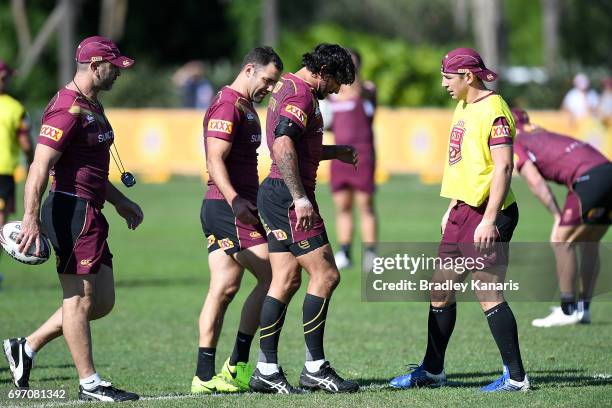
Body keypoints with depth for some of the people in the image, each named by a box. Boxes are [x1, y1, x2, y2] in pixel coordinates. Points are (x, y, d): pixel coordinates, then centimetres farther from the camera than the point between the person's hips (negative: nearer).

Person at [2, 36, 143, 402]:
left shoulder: (92, 106, 18)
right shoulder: (68, 108, -15)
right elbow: (41, 165, -22)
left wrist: (120, 200, 32)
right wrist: (31, 217, -29)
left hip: (90, 214, 10)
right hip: (71, 210, -10)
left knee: (102, 302, 10)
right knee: (80, 298, -5)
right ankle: (89, 384, 0)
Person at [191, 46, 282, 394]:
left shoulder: (246, 106, 21)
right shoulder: (228, 106, -12)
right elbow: (215, 161, -21)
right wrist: (235, 201, -34)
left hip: (236, 207, 10)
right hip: (228, 208, -10)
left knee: (224, 288, 6)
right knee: (271, 278, -8)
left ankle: (205, 374, 4)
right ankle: (238, 364, -5)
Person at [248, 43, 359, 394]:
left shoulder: (287, 89, 20)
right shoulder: (301, 94, -12)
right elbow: (283, 146, -25)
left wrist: (335, 152, 30)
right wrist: (300, 198, -29)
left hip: (277, 194, 10)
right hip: (289, 195, -10)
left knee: (286, 281, 9)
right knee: (325, 275, -8)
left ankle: (267, 369, 8)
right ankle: (315, 368, -7)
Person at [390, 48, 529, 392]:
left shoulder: (493, 111, -15)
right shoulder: (464, 108, 15)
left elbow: (503, 167, -21)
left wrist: (489, 220, -25)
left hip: (486, 213, -10)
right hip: (463, 211, 10)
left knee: (489, 296, -8)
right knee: (441, 291, 13)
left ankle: (516, 377, -2)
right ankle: (432, 371, 24)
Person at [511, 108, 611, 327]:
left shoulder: (514, 146, 7)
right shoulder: (541, 134, 31)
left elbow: (536, 183, -6)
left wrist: (558, 216, -5)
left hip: (589, 179, -8)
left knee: (562, 241, 0)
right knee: (589, 244, 18)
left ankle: (568, 311, 1)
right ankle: (584, 307, 22)